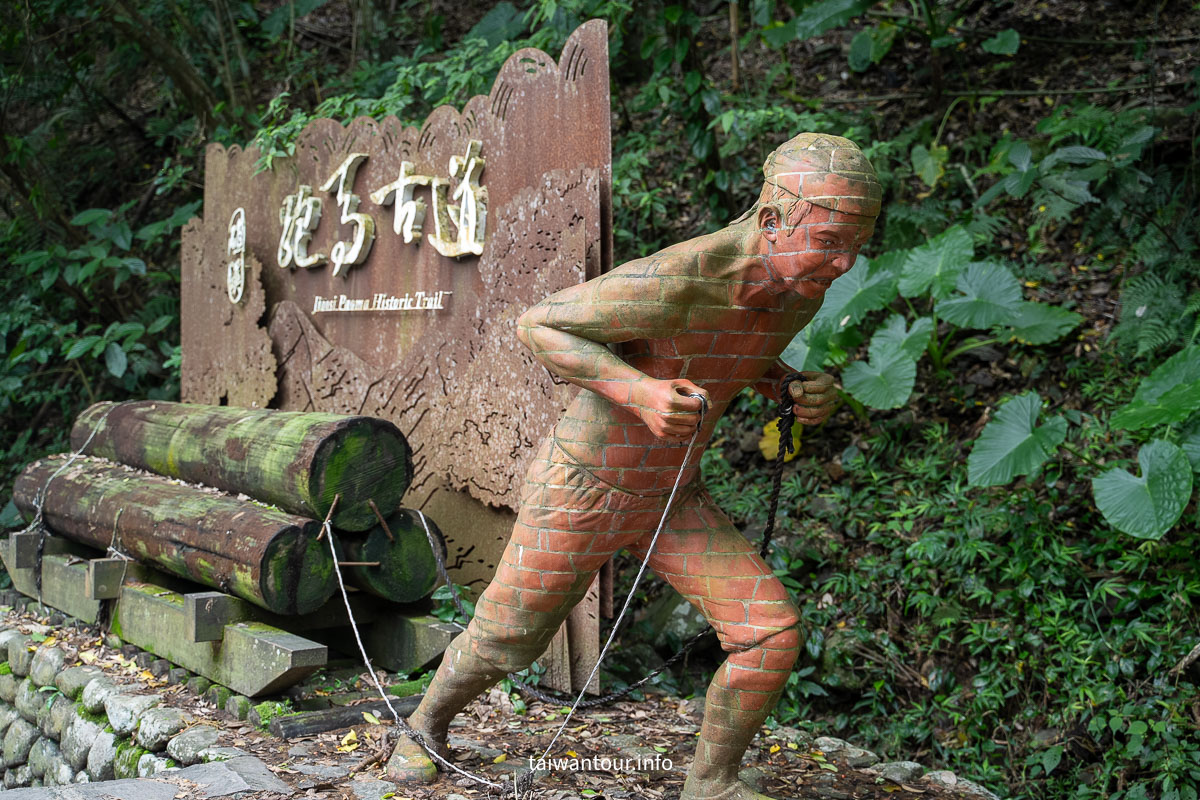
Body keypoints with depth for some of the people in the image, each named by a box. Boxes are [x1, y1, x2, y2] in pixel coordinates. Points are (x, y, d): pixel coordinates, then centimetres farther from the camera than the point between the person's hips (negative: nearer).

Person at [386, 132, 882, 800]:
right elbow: (536, 326, -22)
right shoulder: (674, 280, -35)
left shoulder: (802, 290, -11)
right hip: (580, 488, -5)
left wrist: (801, 391, -10)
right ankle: (427, 725, 45)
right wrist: (638, 392, -36)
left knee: (773, 635, -8)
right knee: (501, 644, 12)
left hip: (672, 498, 5)